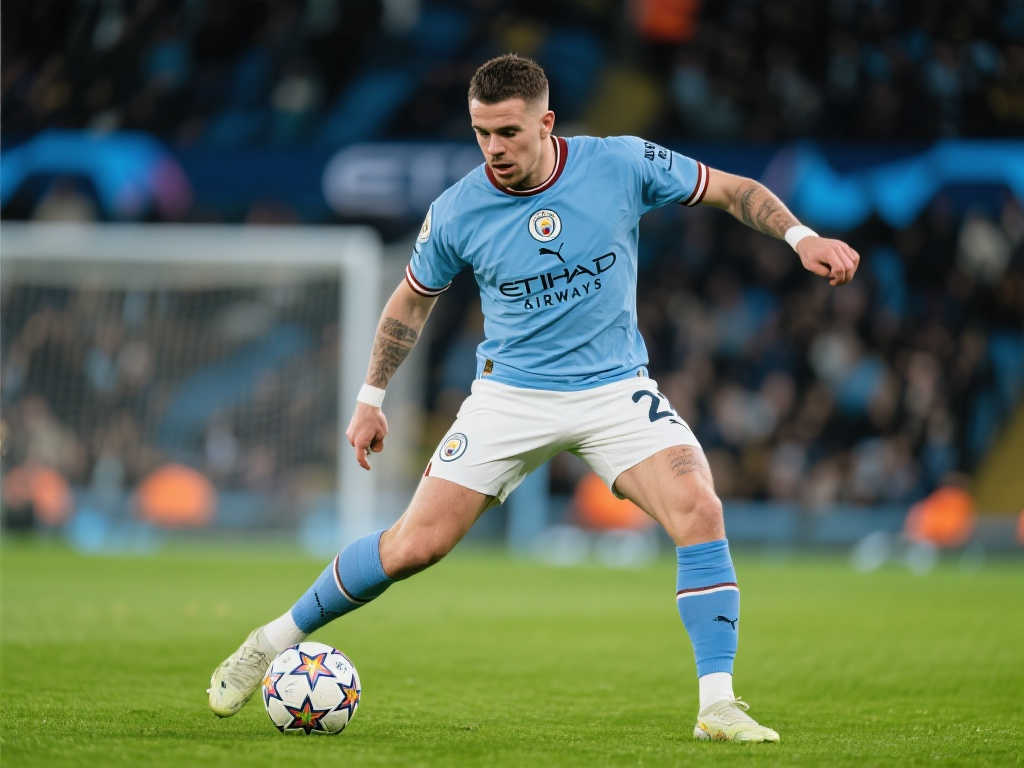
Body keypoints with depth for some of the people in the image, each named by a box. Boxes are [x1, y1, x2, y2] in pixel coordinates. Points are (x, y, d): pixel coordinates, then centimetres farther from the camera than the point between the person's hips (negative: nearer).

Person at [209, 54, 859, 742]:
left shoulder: (622, 164, -11)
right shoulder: (456, 213, -9)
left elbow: (732, 189, 2)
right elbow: (412, 300, 10)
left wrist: (800, 236, -13)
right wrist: (371, 399, 13)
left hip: (616, 388, 0)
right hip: (511, 394, 0)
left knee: (699, 510, -25)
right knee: (413, 546, -8)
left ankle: (717, 704, -19)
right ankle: (276, 640, 15)